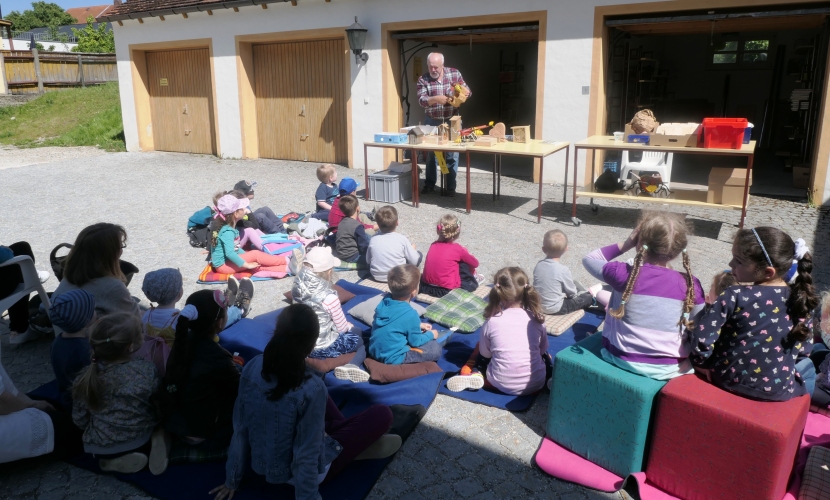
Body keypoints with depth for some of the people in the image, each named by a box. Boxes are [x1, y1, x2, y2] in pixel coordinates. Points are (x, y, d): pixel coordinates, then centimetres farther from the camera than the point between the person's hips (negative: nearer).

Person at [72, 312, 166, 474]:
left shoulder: (86, 377, -14)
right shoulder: (147, 370, -21)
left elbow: (79, 419, -3)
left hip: (101, 449, 1)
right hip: (141, 442, -1)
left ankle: (113, 461, 2)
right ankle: (157, 442, -5)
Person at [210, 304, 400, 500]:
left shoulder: (252, 368, -17)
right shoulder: (312, 389, -33)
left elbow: (240, 430, -6)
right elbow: (306, 458, -26)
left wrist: (232, 480, 7)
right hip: (298, 473, -6)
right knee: (382, 414, -1)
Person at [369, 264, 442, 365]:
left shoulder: (385, 301, -5)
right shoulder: (410, 314, -24)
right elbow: (415, 341, -9)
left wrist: (418, 325, 17)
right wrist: (431, 335, 9)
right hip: (392, 358, -8)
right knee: (436, 349, -1)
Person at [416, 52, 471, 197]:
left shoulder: (455, 74, -2)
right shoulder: (423, 80, -6)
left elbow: (467, 91, 4)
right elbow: (422, 100, -18)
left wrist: (465, 92, -20)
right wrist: (435, 99, -36)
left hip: (452, 121, 0)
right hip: (432, 122, 0)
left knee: (452, 155, 1)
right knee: (431, 153, 11)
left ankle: (451, 187, 10)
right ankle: (429, 184, 24)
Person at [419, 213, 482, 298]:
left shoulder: (433, 245, 5)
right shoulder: (458, 249, -8)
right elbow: (475, 263, 9)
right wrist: (467, 255, 32)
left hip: (426, 287, 5)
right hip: (447, 291, -5)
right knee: (465, 263, 13)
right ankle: (472, 282, 35)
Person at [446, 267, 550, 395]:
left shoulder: (492, 321, -11)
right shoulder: (536, 319, -7)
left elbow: (485, 354, 2)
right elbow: (542, 349, 9)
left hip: (501, 384, -2)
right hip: (536, 384, 3)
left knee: (479, 348, 23)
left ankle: (474, 374, -3)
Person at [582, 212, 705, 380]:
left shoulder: (623, 273, -16)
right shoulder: (690, 284, -15)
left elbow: (589, 259, 3)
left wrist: (625, 244, -3)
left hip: (621, 359, 0)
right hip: (668, 368, 0)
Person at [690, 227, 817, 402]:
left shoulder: (735, 296, -21)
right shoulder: (800, 299, -9)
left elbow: (701, 340, -22)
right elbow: (803, 350, 0)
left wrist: (703, 362, -2)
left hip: (728, 380, -2)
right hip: (777, 390, 2)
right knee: (807, 366, 35)